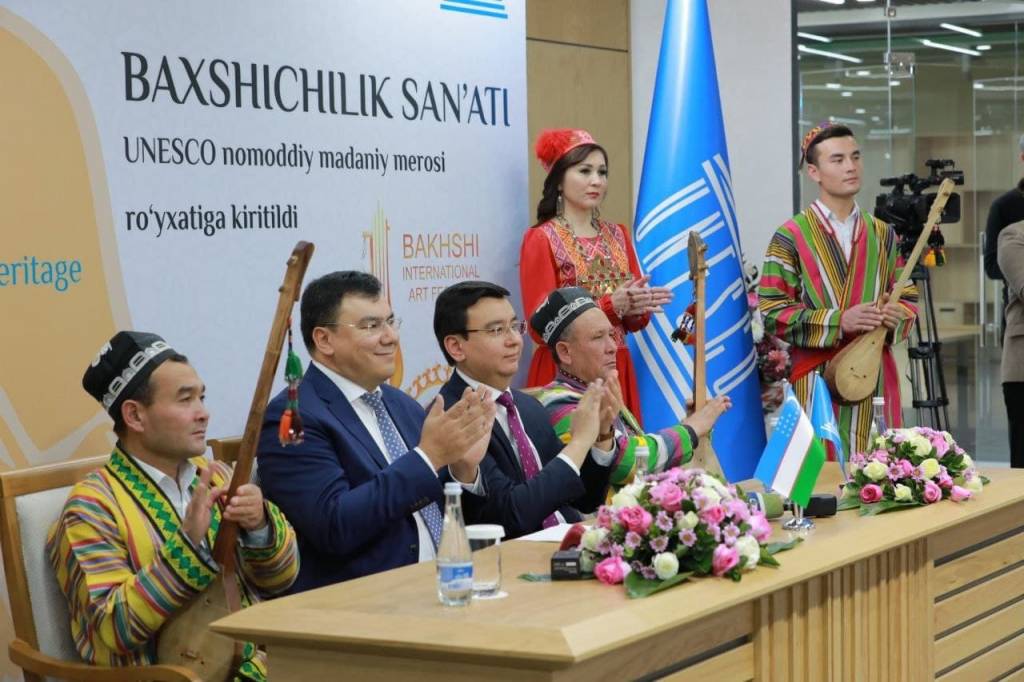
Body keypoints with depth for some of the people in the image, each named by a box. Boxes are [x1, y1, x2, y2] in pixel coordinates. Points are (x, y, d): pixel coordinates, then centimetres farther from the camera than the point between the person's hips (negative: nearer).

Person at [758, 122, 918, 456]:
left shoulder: (882, 235, 12)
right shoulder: (791, 237, -3)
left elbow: (908, 298, 17)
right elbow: (772, 313, -7)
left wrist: (897, 316, -7)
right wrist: (839, 321, -18)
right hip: (817, 380, -4)